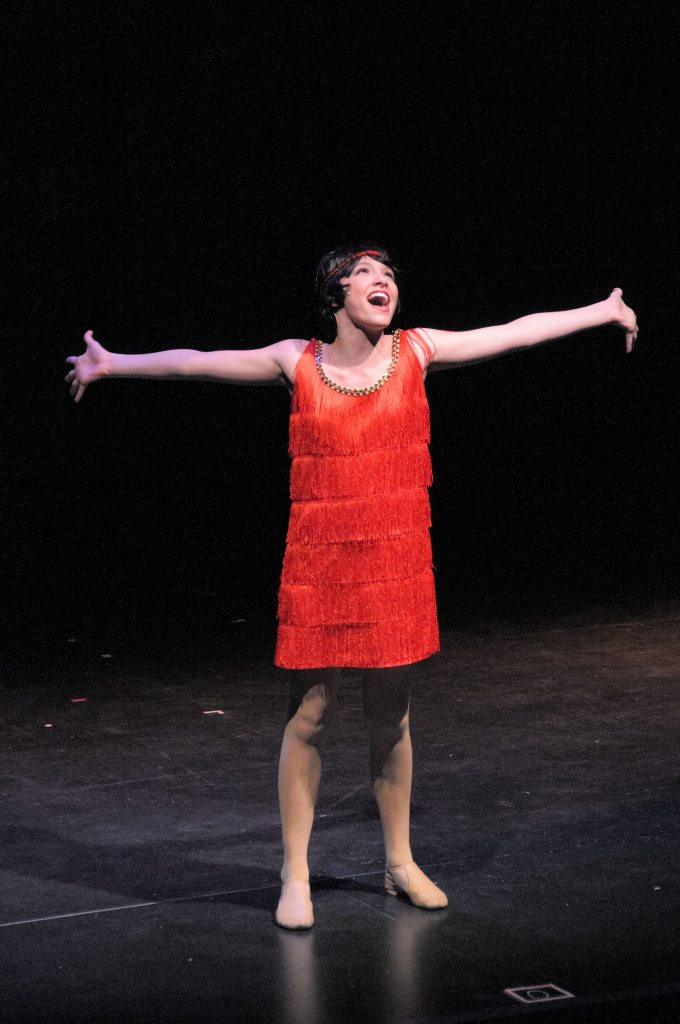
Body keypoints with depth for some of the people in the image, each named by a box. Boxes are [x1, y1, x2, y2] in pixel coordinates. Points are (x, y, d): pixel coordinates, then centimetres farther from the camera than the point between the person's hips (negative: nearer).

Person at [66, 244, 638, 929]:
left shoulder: (414, 352, 3)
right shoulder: (298, 363, -2)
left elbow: (518, 332, 8)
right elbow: (199, 363, -1)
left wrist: (607, 310, 12)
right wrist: (114, 364, -4)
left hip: (396, 560, 2)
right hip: (320, 561, -2)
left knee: (390, 713, 11)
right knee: (310, 714, 0)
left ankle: (400, 862, 26)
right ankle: (295, 877, 10)